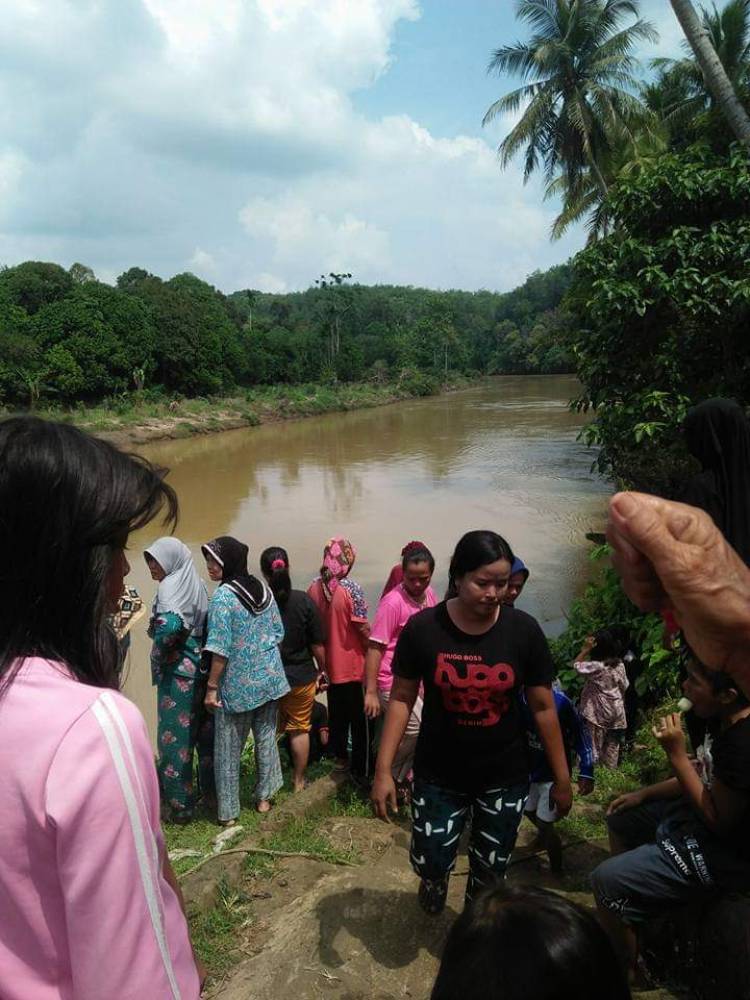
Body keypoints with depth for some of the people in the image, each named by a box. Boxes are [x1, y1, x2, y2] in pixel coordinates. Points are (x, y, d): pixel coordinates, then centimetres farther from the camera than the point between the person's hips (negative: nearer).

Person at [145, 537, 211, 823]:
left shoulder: (170, 587, -15)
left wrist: (160, 650, -14)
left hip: (177, 671, -8)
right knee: (200, 731, 20)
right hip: (200, 668, 8)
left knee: (174, 737, 3)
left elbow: (169, 625, -31)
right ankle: (210, 786, 33)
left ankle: (181, 804, 13)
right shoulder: (196, 584, 9)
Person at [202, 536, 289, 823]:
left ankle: (228, 812, 19)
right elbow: (278, 632, 8)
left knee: (229, 748, 9)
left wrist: (211, 687, -12)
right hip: (269, 677, 6)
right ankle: (264, 797, 30)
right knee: (266, 738, 18)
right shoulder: (263, 588, 1)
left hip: (237, 683, -5)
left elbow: (221, 649, -19)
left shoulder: (222, 597, -18)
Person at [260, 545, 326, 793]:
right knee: (300, 729, 17)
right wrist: (321, 669, 10)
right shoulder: (303, 601, -13)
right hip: (301, 676, 1)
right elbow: (317, 644, -8)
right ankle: (298, 781, 30)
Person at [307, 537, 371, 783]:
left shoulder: (314, 588, -5)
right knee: (360, 718, 6)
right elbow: (362, 628, -17)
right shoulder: (350, 588, -21)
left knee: (336, 712, 22)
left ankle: (339, 756, 36)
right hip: (353, 664, -5)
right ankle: (361, 770, 12)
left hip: (330, 663, 5)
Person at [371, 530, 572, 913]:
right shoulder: (422, 628, -16)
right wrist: (384, 770, -9)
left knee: (490, 872, 16)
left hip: (505, 779, 1)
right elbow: (401, 698, -6)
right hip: (438, 777, -1)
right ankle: (435, 881, 44)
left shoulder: (524, 631, -13)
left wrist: (561, 778, 1)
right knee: (429, 863, 6)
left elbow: (542, 707, -4)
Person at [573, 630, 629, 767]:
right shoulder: (620, 665, -3)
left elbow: (576, 665, -11)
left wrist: (585, 649, -14)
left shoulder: (596, 666, -22)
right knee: (612, 744, 15)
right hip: (616, 710, 6)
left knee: (595, 743, 4)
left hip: (599, 711, -6)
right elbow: (624, 686, 7)